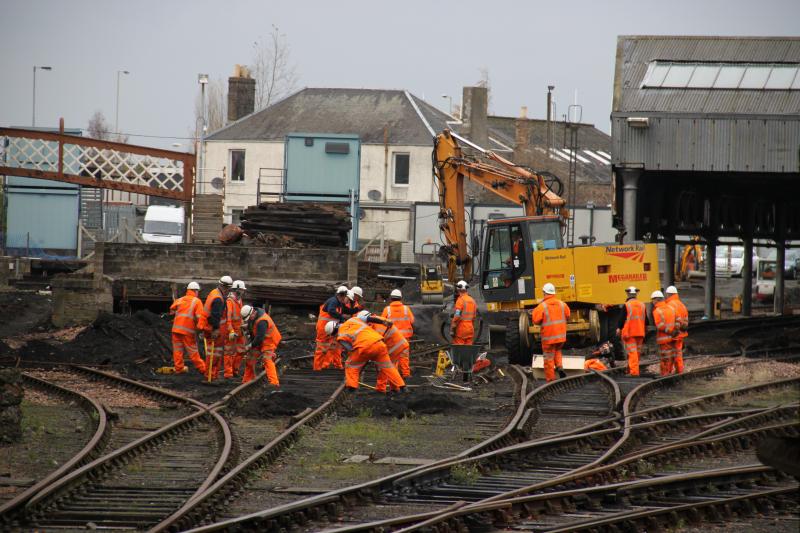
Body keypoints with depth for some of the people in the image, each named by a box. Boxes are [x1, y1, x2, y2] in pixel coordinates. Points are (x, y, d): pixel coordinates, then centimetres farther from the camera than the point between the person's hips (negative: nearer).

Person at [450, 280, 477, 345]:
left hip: (461, 330, -7)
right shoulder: (472, 300, 10)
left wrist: (452, 330, -14)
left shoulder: (460, 300, -13)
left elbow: (457, 317, -19)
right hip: (470, 329, 7)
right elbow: (474, 316, 17)